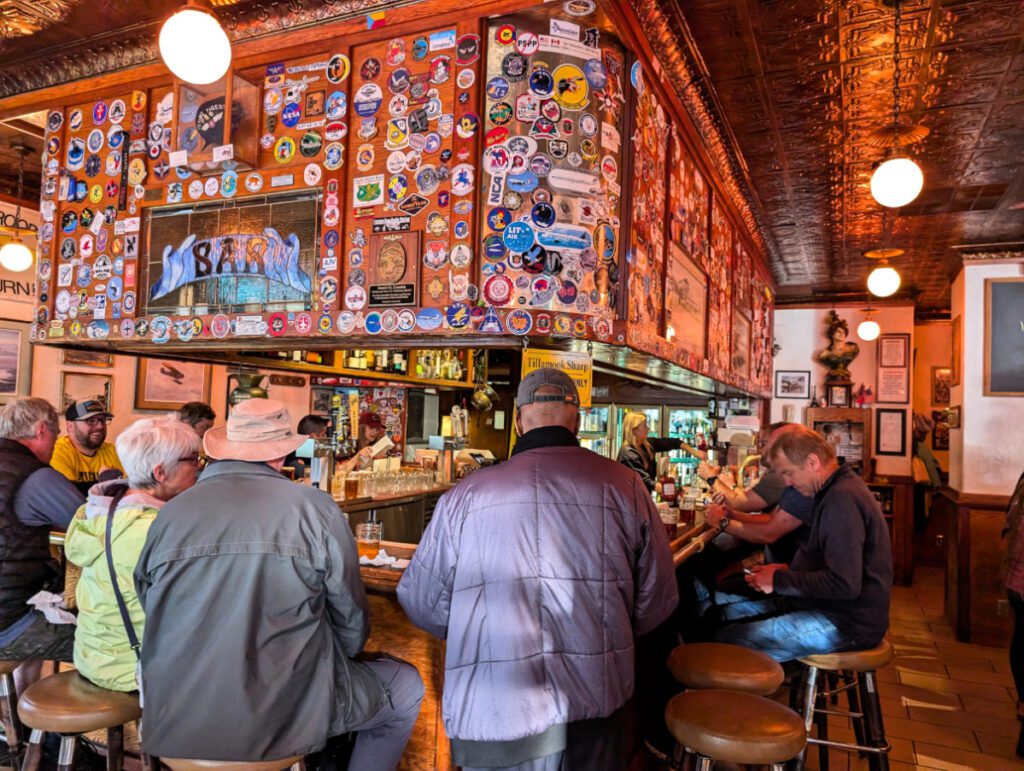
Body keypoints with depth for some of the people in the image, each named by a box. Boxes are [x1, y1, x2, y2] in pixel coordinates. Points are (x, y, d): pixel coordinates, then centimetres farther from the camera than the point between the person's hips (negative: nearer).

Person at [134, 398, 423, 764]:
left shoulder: (169, 514, -4)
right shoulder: (315, 508, -13)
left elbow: (155, 625, 8)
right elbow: (352, 623, -5)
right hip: (287, 719, -5)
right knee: (406, 687, 21)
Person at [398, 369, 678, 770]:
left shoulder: (466, 493, -7)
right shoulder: (624, 485, -4)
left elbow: (421, 604, 0)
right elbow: (657, 599, 1)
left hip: (492, 707, -1)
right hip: (597, 701, 1)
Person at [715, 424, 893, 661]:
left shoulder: (842, 499, -22)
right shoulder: (837, 490, 12)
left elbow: (845, 585, -28)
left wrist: (780, 580, -16)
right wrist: (787, 570, 7)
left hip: (845, 623, -11)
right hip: (827, 606, 11)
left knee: (726, 641, -19)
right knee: (729, 612, 10)